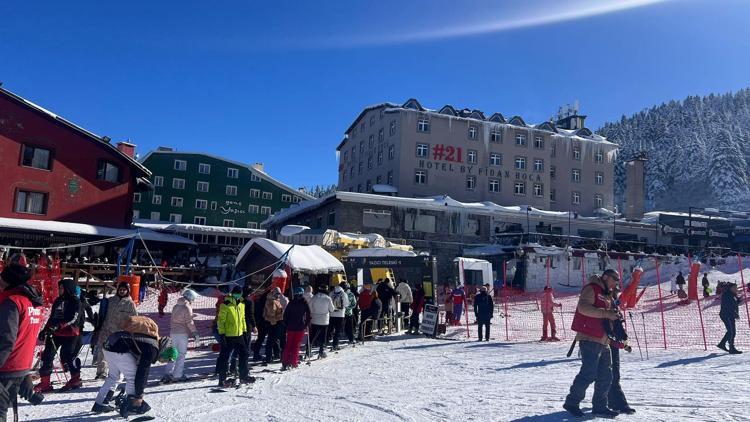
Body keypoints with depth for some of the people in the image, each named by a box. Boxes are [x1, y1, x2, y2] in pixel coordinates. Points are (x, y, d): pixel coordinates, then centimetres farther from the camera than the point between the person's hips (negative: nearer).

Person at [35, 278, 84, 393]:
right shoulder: (58, 300, 15)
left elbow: (73, 319, -17)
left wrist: (59, 325, -28)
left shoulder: (75, 301, -6)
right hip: (55, 333, 7)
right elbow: (52, 317, 23)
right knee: (47, 355, 1)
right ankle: (45, 382, 8)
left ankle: (75, 379, 11)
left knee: (67, 356, -7)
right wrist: (45, 330, 19)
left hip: (70, 334, -7)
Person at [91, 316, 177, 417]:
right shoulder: (153, 348, -11)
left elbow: (141, 368, 29)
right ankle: (132, 406, 3)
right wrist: (139, 396, -8)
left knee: (113, 376, 25)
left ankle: (99, 405, 32)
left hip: (109, 343, 10)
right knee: (133, 377, 0)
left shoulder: (150, 344, 18)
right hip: (119, 349, -10)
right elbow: (143, 373, -14)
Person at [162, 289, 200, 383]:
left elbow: (172, 320, 18)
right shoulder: (187, 307, -10)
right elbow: (189, 322, -13)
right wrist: (195, 333, -6)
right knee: (182, 354, 0)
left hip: (173, 332, 7)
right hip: (182, 333, -7)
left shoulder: (175, 306, 13)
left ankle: (168, 373, 7)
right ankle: (178, 375, 0)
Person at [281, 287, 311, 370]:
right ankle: (294, 363, 3)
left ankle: (285, 363, 5)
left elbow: (285, 315, 3)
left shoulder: (291, 303, 1)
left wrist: (286, 324, 14)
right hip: (300, 327, -2)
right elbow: (308, 314, -5)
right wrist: (307, 324, 9)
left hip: (290, 327, 2)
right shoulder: (304, 303, -6)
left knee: (288, 345, 10)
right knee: (296, 345, 6)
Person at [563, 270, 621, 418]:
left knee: (606, 376, 9)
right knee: (589, 373, -11)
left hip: (603, 341, 9)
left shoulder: (606, 296, 24)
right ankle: (572, 402, 0)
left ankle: (600, 406, 20)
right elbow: (583, 307, -20)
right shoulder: (591, 289, -4)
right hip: (590, 339, -9)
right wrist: (606, 313, -22)